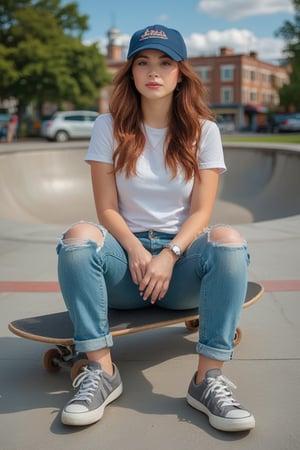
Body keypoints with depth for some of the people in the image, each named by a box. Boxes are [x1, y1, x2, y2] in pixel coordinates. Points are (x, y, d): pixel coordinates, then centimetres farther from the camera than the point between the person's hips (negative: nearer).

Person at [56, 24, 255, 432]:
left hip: (182, 258, 0)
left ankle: (208, 378, -28)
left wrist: (169, 256, -20)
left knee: (230, 241, -31)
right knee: (78, 236, -30)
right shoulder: (109, 127, 5)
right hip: (126, 254, 0)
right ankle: (101, 370, -24)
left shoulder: (203, 130, 5)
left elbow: (201, 211, -3)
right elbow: (107, 208, -2)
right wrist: (135, 250, -21)